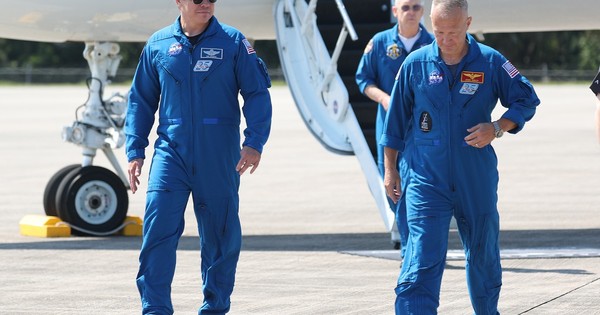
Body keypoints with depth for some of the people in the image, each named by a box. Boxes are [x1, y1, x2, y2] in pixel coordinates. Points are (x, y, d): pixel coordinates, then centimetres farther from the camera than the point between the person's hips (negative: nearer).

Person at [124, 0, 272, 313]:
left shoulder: (233, 42, 1)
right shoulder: (158, 44, 6)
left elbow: (257, 93, -1)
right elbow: (141, 100, 12)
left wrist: (254, 142, -13)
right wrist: (135, 150, 5)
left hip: (219, 156, 0)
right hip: (171, 150, 0)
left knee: (220, 233, 6)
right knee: (158, 226, -12)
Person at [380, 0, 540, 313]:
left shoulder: (490, 62, -4)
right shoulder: (416, 64, -2)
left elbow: (526, 100, 4)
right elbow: (396, 119, 7)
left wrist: (496, 128, -13)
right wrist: (390, 169, 8)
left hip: (477, 179, 1)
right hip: (427, 180, -1)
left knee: (483, 255, 17)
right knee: (421, 262, -13)